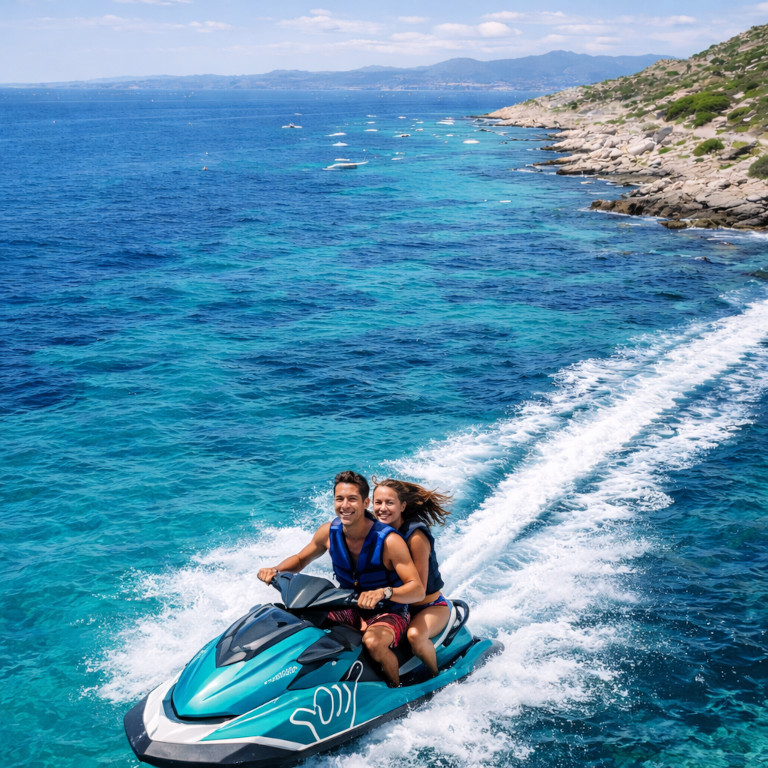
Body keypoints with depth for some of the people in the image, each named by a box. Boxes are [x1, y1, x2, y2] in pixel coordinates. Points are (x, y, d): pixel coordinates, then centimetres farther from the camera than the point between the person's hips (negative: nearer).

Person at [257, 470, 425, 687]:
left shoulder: (389, 541, -24)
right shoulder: (329, 533, -8)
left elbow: (418, 590, -28)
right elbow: (301, 559, 11)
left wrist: (384, 592, -47)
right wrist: (274, 570, -10)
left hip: (390, 612, -5)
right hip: (351, 609, 5)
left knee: (373, 641, -37)